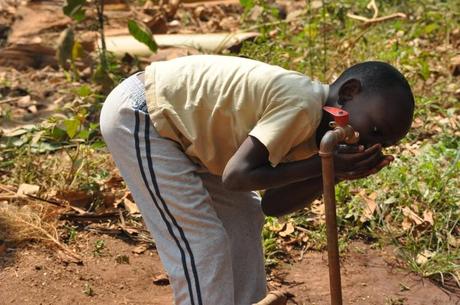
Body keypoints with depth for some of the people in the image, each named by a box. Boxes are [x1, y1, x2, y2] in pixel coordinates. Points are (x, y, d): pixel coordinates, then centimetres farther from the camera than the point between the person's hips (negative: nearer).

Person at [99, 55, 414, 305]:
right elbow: (237, 176, -26)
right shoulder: (300, 104, -23)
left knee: (244, 217, 15)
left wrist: (336, 172, -7)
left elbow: (271, 203, 3)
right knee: (201, 245, -8)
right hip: (137, 115, -10)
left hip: (169, 116, 10)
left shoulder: (312, 119, 4)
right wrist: (321, 164, -20)